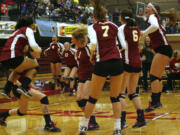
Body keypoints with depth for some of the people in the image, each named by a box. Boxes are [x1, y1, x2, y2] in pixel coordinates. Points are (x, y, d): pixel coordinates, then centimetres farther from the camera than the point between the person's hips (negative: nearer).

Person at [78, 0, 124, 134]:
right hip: (117, 62, 2)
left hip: (102, 63, -2)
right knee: (115, 97, 11)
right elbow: (116, 42, 12)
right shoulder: (114, 26, 13)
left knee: (93, 98, 10)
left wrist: (91, 57, 4)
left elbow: (94, 46, -12)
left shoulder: (93, 27, 3)